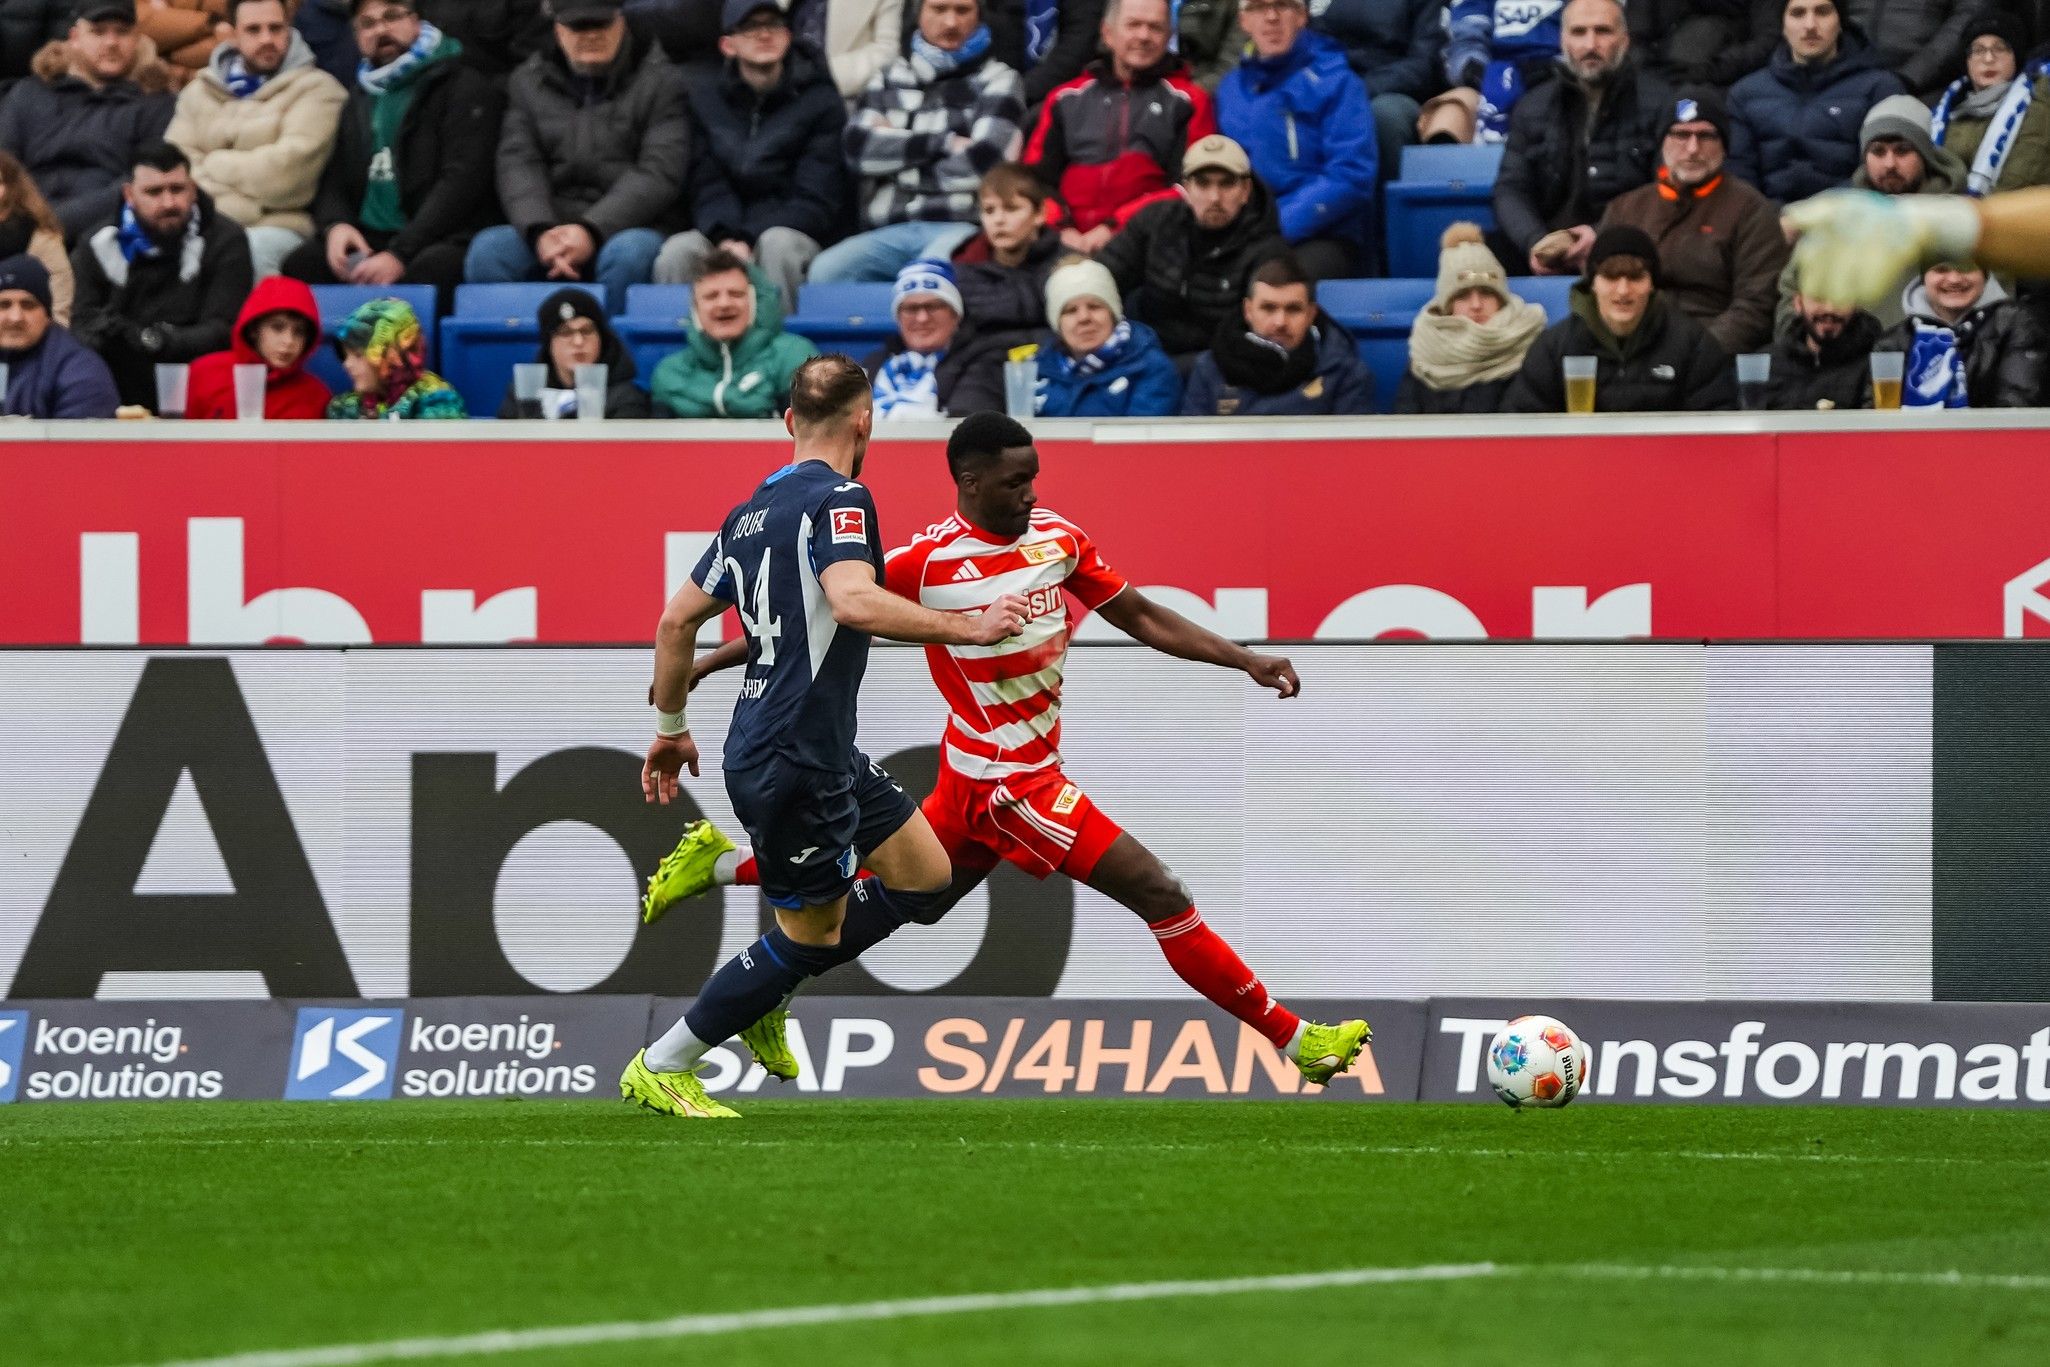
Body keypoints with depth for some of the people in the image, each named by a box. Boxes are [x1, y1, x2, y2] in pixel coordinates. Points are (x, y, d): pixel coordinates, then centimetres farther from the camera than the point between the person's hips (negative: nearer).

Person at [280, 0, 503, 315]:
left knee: (431, 268, -40)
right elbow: (334, 180, 20)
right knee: (299, 265, -26)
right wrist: (335, 225, -6)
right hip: (367, 239, 5)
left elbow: (461, 182, -9)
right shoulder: (361, 97, 24)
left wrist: (400, 254, -20)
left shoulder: (464, 86, 3)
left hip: (441, 239, -5)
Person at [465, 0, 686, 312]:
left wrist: (592, 231, -20)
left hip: (633, 227, -3)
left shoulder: (659, 81, 3)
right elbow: (519, 167, 3)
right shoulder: (528, 83, 14)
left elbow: (659, 173, -7)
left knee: (627, 253, -38)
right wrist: (540, 232, -18)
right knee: (487, 249, -25)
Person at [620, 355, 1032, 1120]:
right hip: (794, 762, -9)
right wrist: (965, 628, -29)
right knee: (809, 935, 2)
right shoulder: (838, 499, -14)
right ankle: (659, 1072, 11)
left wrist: (671, 727, 28)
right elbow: (853, 601, -32)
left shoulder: (754, 511, 13)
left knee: (925, 875, 12)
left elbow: (677, 619, 18)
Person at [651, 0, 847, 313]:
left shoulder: (820, 101, 4)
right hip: (723, 227, 2)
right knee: (677, 251, -30)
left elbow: (815, 197, -4)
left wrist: (746, 242, -17)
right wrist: (726, 238, -20)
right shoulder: (704, 98, 12)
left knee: (778, 243, -37)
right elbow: (706, 186, 3)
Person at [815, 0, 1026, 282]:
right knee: (825, 271, -27)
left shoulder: (998, 81, 11)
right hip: (890, 232, 4)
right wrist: (945, 142, -3)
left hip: (961, 228, -4)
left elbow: (982, 163, -5)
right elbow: (858, 148, 4)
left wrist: (896, 147, 4)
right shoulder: (890, 78, 21)